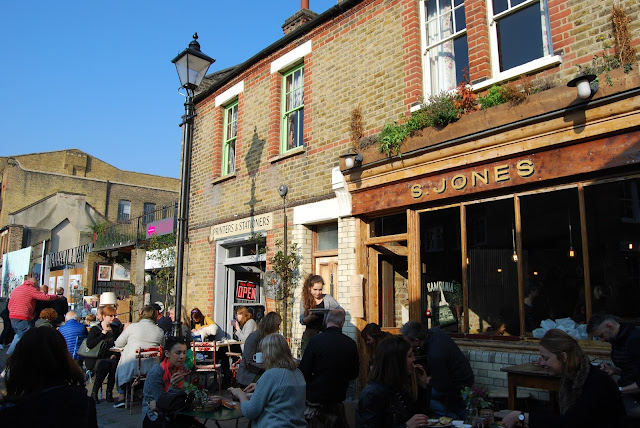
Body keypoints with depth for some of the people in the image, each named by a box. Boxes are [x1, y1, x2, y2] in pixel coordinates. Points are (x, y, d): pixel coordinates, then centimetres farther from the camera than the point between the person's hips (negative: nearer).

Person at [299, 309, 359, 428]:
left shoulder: (315, 340, -18)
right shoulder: (351, 344, -8)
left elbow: (304, 372, -13)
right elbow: (354, 374, 5)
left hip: (314, 397, -3)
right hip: (337, 397, 3)